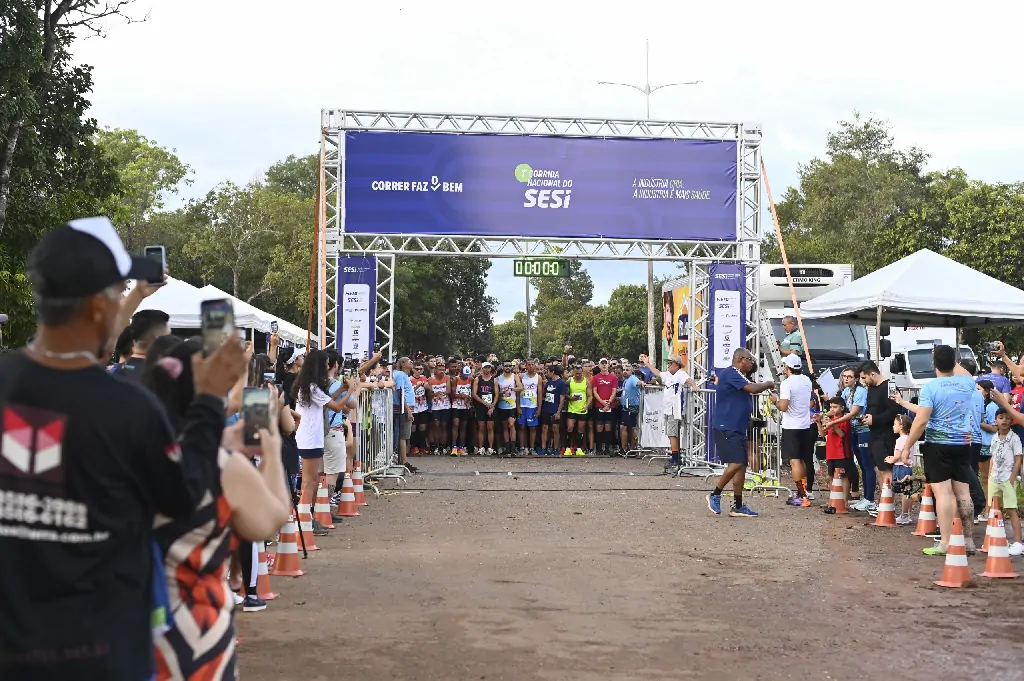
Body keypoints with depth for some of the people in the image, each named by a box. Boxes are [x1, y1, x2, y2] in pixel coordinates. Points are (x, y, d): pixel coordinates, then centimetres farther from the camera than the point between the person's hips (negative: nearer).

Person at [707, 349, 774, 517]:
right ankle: (715, 495, -3)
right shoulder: (730, 373, -14)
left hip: (738, 428, 11)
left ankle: (738, 506, 11)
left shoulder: (738, 376, 21)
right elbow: (753, 388, -22)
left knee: (742, 466, 8)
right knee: (736, 463, -17)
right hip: (727, 428, -11)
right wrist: (768, 384, -6)